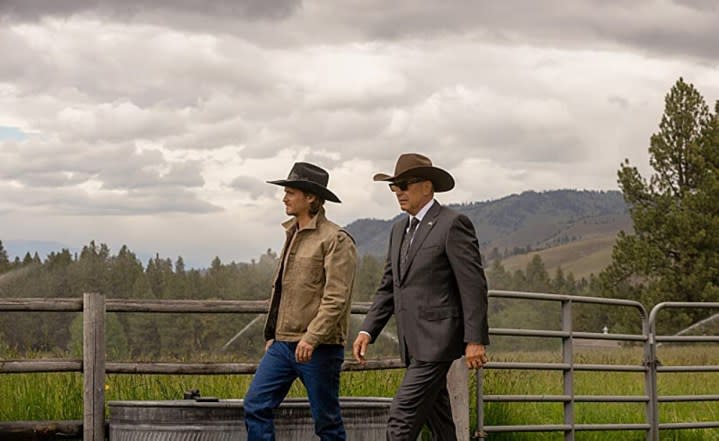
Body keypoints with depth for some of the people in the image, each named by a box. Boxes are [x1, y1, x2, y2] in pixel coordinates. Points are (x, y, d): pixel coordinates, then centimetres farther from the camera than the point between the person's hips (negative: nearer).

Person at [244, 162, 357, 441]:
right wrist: (272, 334, 19)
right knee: (255, 406, 0)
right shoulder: (293, 235, 16)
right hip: (283, 344, 8)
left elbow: (336, 298, -18)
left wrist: (312, 337, -25)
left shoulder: (336, 240, -10)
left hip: (318, 347, -8)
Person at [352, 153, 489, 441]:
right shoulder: (400, 229, 16)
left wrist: (475, 340, -17)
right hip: (414, 343, 9)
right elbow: (388, 287, 18)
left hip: (436, 341, -9)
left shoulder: (453, 224, -9)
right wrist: (367, 331, 6)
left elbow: (473, 285, -13)